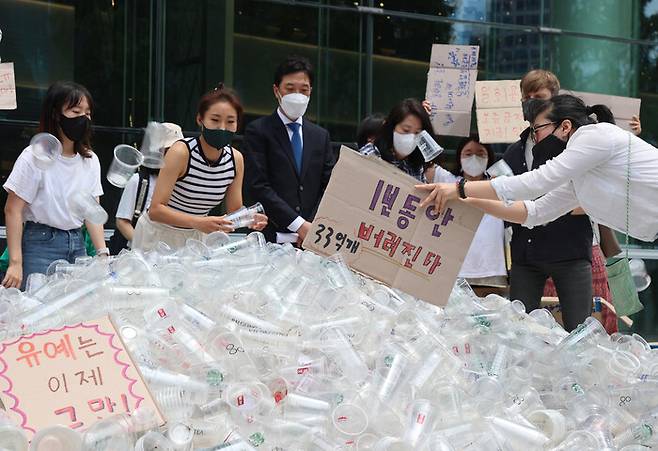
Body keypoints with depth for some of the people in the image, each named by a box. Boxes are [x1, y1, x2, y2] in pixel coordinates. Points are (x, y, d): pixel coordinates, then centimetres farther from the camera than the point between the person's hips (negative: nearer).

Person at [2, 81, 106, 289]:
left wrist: (103, 254, -3)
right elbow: (13, 210, -10)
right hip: (41, 243, -5)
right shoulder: (34, 157, -11)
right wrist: (16, 263, -16)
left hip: (77, 243, 5)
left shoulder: (90, 161, 5)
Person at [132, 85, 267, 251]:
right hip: (159, 235, -4)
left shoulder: (236, 159, -7)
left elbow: (234, 211, 1)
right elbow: (155, 210, -26)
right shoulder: (181, 151, -22)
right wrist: (199, 223, -39)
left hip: (195, 237, 4)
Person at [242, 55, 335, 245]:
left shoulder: (321, 136, 17)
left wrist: (312, 227, -6)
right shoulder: (257, 131, 2)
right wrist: (299, 225, -11)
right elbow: (258, 186, -7)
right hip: (272, 238, -3)